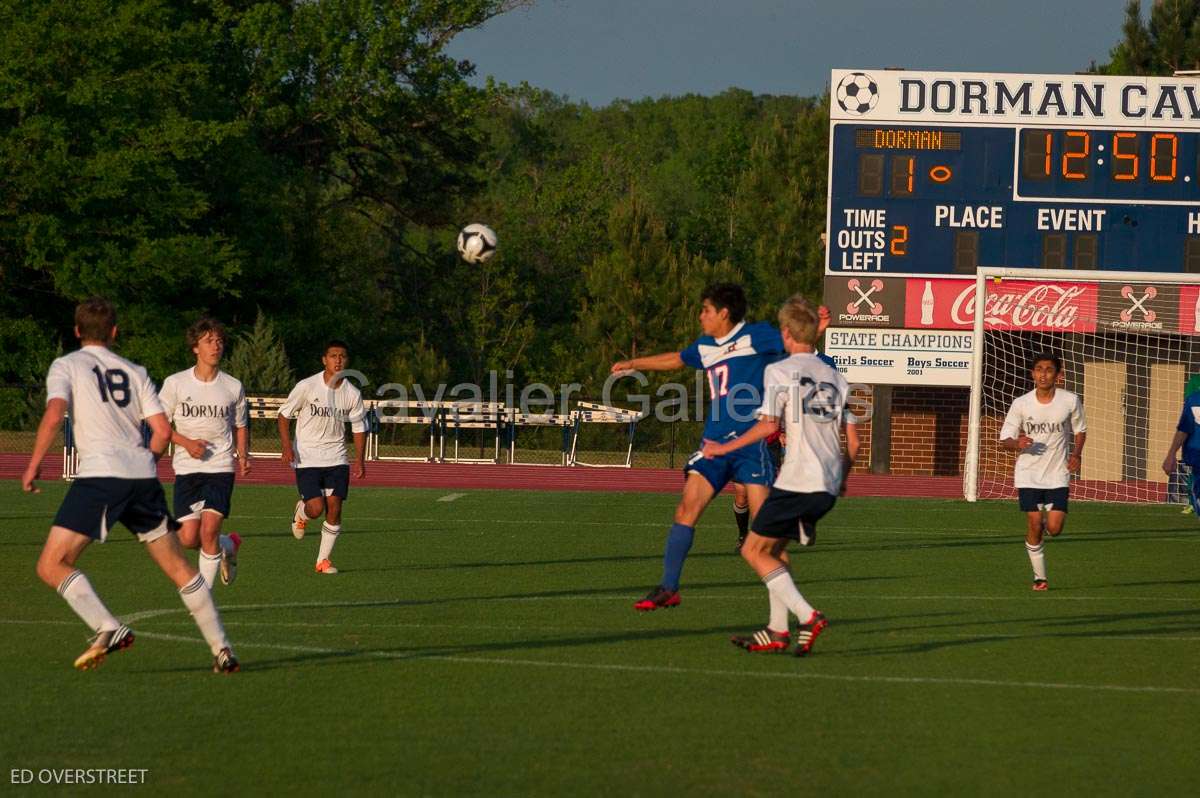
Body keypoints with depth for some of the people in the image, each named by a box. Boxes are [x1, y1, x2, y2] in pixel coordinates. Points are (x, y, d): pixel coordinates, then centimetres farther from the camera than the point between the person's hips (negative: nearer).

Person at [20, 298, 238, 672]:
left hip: (99, 476, -5)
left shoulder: (67, 365, 7)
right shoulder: (134, 372, 18)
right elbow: (163, 430, 10)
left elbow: (53, 415, -11)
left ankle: (107, 628, -23)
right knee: (178, 567, 15)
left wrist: (33, 466, -3)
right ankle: (221, 649, 14)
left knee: (51, 566, -4)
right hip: (143, 478, 5)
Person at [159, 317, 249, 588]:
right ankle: (228, 545, 28)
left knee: (209, 530, -16)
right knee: (188, 538, -5)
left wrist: (243, 456, 0)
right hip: (187, 467, 1)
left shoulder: (233, 387, 5)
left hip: (221, 467, 0)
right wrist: (187, 442, -13)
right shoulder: (175, 383, -1)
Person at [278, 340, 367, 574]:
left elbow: (359, 427, 12)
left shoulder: (352, 394, -1)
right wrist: (287, 447, -11)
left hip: (336, 460, 3)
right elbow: (284, 415, 0)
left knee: (334, 508, -4)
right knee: (316, 508, -14)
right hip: (306, 458, -3)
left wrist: (360, 460, 5)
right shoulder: (306, 386, -10)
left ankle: (324, 559, 9)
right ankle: (301, 511, 24)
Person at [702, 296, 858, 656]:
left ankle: (808, 616, -14)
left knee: (754, 550, 0)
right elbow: (853, 441, 15)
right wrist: (840, 478, 30)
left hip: (798, 479, -7)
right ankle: (778, 631, 13)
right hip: (829, 485, 7)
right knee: (774, 547, 19)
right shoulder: (835, 376, 18)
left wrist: (724, 448, -2)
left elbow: (769, 425, -12)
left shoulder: (779, 371, -1)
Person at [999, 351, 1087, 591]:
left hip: (1058, 474, 0)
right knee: (1034, 526, -7)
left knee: (1054, 528, -8)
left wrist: (1076, 454, -6)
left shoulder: (1070, 401, -5)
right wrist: (1017, 443, -27)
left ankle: (1045, 524, 30)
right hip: (1028, 474, 0)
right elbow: (1005, 440, -3)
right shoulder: (1021, 404, -7)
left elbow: (1080, 430, 12)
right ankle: (1039, 577, 9)